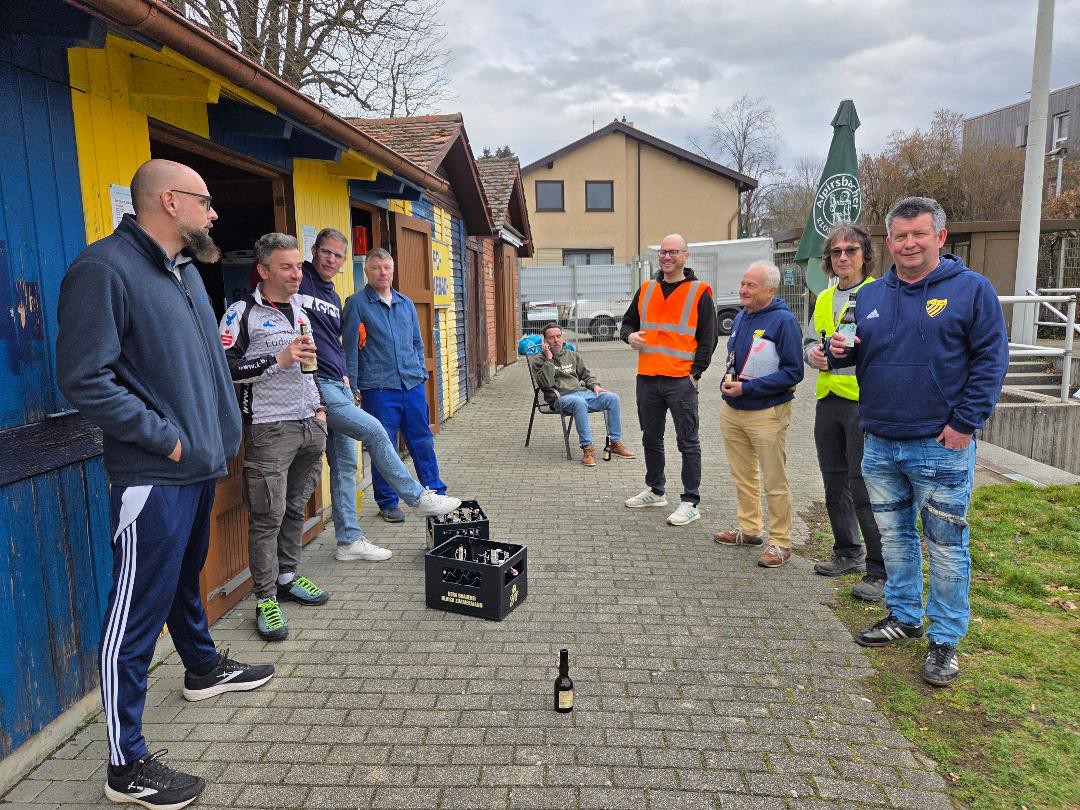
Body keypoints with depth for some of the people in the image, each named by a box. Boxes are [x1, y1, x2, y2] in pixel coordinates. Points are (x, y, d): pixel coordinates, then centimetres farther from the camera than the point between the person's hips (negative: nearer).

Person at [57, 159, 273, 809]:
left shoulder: (186, 269, 13)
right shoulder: (104, 268, -15)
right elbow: (85, 379, -20)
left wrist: (220, 429, 16)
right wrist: (165, 437, -17)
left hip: (200, 464, 9)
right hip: (152, 476, -9)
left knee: (186, 578, 26)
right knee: (138, 610, -1)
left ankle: (204, 668, 47)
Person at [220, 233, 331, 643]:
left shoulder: (300, 309, 16)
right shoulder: (242, 313, -6)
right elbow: (223, 368, -13)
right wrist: (278, 360, -19)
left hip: (310, 424, 7)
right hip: (269, 427, -6)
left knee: (295, 508, 13)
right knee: (268, 515, -4)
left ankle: (287, 578, 27)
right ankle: (265, 599, 4)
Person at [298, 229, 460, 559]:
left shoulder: (333, 297, 19)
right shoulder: (299, 282, -6)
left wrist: (344, 375, 15)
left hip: (338, 385, 9)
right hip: (315, 385, -9)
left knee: (345, 464, 9)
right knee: (374, 430, -12)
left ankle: (349, 539, 16)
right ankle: (418, 498, 3)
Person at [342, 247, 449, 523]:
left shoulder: (406, 304, 15)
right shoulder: (356, 303, -1)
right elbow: (349, 347, -3)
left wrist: (421, 374, 14)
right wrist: (353, 386, -6)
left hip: (412, 386, 4)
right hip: (378, 387, -4)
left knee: (423, 443, 9)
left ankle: (436, 494, 20)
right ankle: (388, 503, 17)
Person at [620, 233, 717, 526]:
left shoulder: (699, 293, -1)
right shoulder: (646, 290, 12)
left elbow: (708, 338, -3)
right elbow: (628, 322, 21)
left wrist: (695, 373, -11)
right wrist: (629, 335, -3)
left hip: (681, 381, -5)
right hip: (647, 379, 6)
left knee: (687, 442, 0)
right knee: (651, 439, 16)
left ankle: (690, 502, 8)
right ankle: (655, 491, 31)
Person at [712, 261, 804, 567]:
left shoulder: (784, 321, -13)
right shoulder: (741, 317, 9)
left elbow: (793, 372, -17)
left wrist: (747, 387, -20)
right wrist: (726, 382, 2)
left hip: (767, 413, -7)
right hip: (732, 410, 8)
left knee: (775, 483, 2)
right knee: (743, 476, 17)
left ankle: (780, 542, 13)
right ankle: (749, 530, 32)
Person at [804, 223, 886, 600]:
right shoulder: (824, 299, 16)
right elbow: (811, 340, 25)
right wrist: (812, 353, 2)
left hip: (866, 401, -7)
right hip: (829, 399, 7)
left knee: (865, 489, -7)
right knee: (835, 484, 15)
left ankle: (881, 571, 5)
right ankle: (847, 554, 32)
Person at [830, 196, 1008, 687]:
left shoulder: (971, 289, -4)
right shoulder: (870, 296, 9)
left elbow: (991, 359, -7)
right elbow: (851, 355, 17)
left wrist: (965, 423, -13)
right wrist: (838, 351, -7)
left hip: (942, 447, -5)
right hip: (880, 445, 5)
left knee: (946, 545, 4)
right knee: (894, 536, 15)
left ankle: (945, 639, 17)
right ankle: (903, 616, 32)